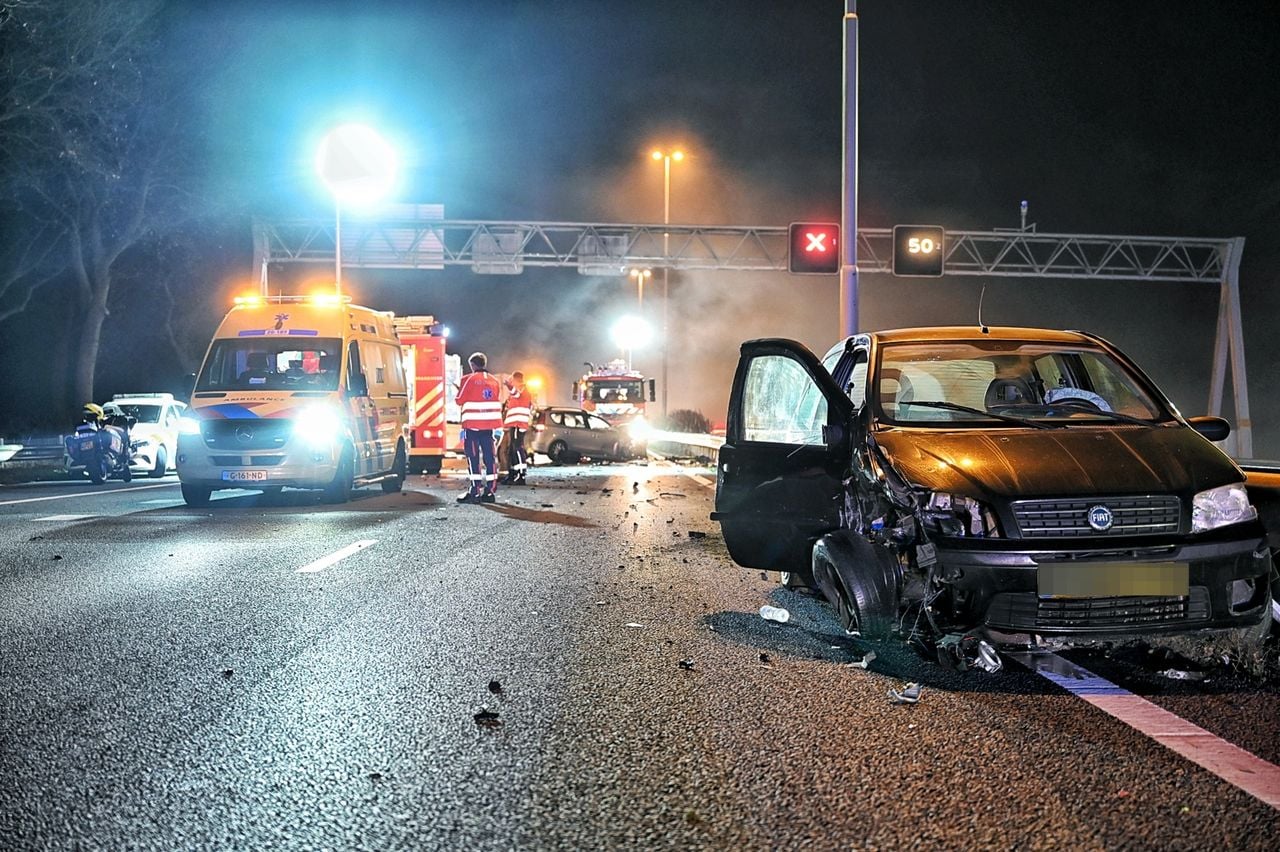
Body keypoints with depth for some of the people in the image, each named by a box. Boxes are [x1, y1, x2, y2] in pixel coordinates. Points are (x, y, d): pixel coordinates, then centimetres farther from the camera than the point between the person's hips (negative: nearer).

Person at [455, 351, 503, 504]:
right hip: (489, 424, 5)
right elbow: (498, 403, 11)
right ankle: (490, 491, 8)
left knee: (473, 456, -2)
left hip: (472, 424, -5)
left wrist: (460, 390, 16)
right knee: (490, 456, 7)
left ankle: (475, 491, -6)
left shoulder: (469, 379, -7)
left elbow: (460, 401, -2)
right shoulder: (495, 381, 9)